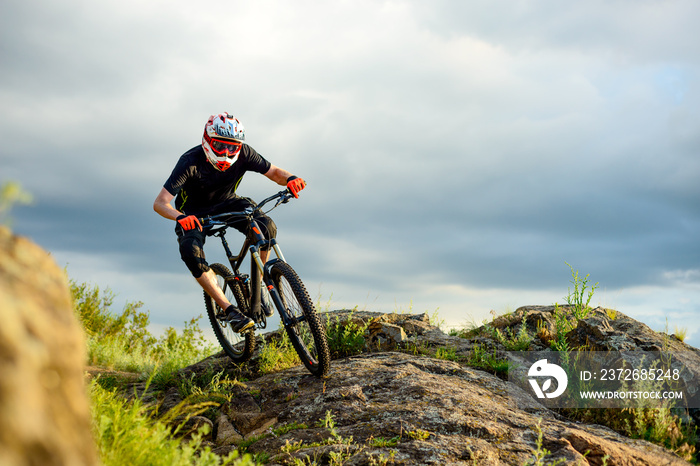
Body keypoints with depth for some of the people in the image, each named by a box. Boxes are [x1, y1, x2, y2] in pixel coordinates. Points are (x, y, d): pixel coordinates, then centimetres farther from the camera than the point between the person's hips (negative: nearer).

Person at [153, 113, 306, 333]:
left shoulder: (243, 153, -22)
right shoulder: (190, 162, -30)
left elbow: (274, 172, -15)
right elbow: (160, 203, -32)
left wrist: (290, 179, -39)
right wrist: (180, 217, -54)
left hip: (227, 204, 2)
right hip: (194, 214, -2)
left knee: (266, 226, -27)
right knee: (191, 251, -33)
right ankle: (229, 309, -24)